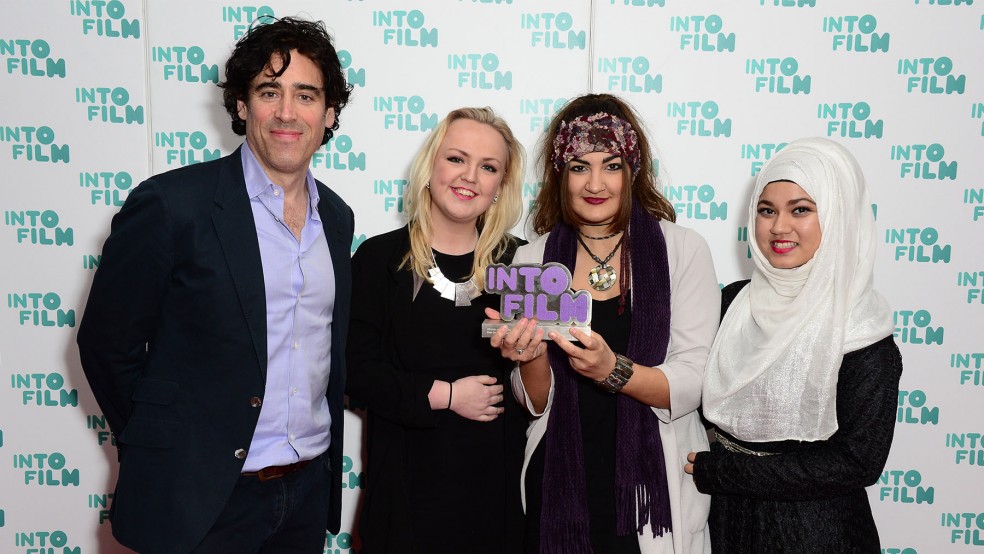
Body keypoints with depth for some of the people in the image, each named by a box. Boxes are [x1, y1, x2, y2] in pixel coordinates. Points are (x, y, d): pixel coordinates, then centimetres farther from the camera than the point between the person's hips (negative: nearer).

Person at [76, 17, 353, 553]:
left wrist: (322, 452, 12)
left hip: (311, 488, 5)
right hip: (200, 498, -5)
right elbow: (107, 343, -7)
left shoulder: (337, 217, 5)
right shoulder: (170, 204, -13)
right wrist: (159, 447, -1)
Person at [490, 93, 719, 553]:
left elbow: (693, 385, -11)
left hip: (655, 481, -1)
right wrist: (533, 359, -18)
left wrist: (613, 370, -27)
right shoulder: (533, 260, 0)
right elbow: (536, 404, 2)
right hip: (560, 482, 2)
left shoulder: (683, 249, -6)